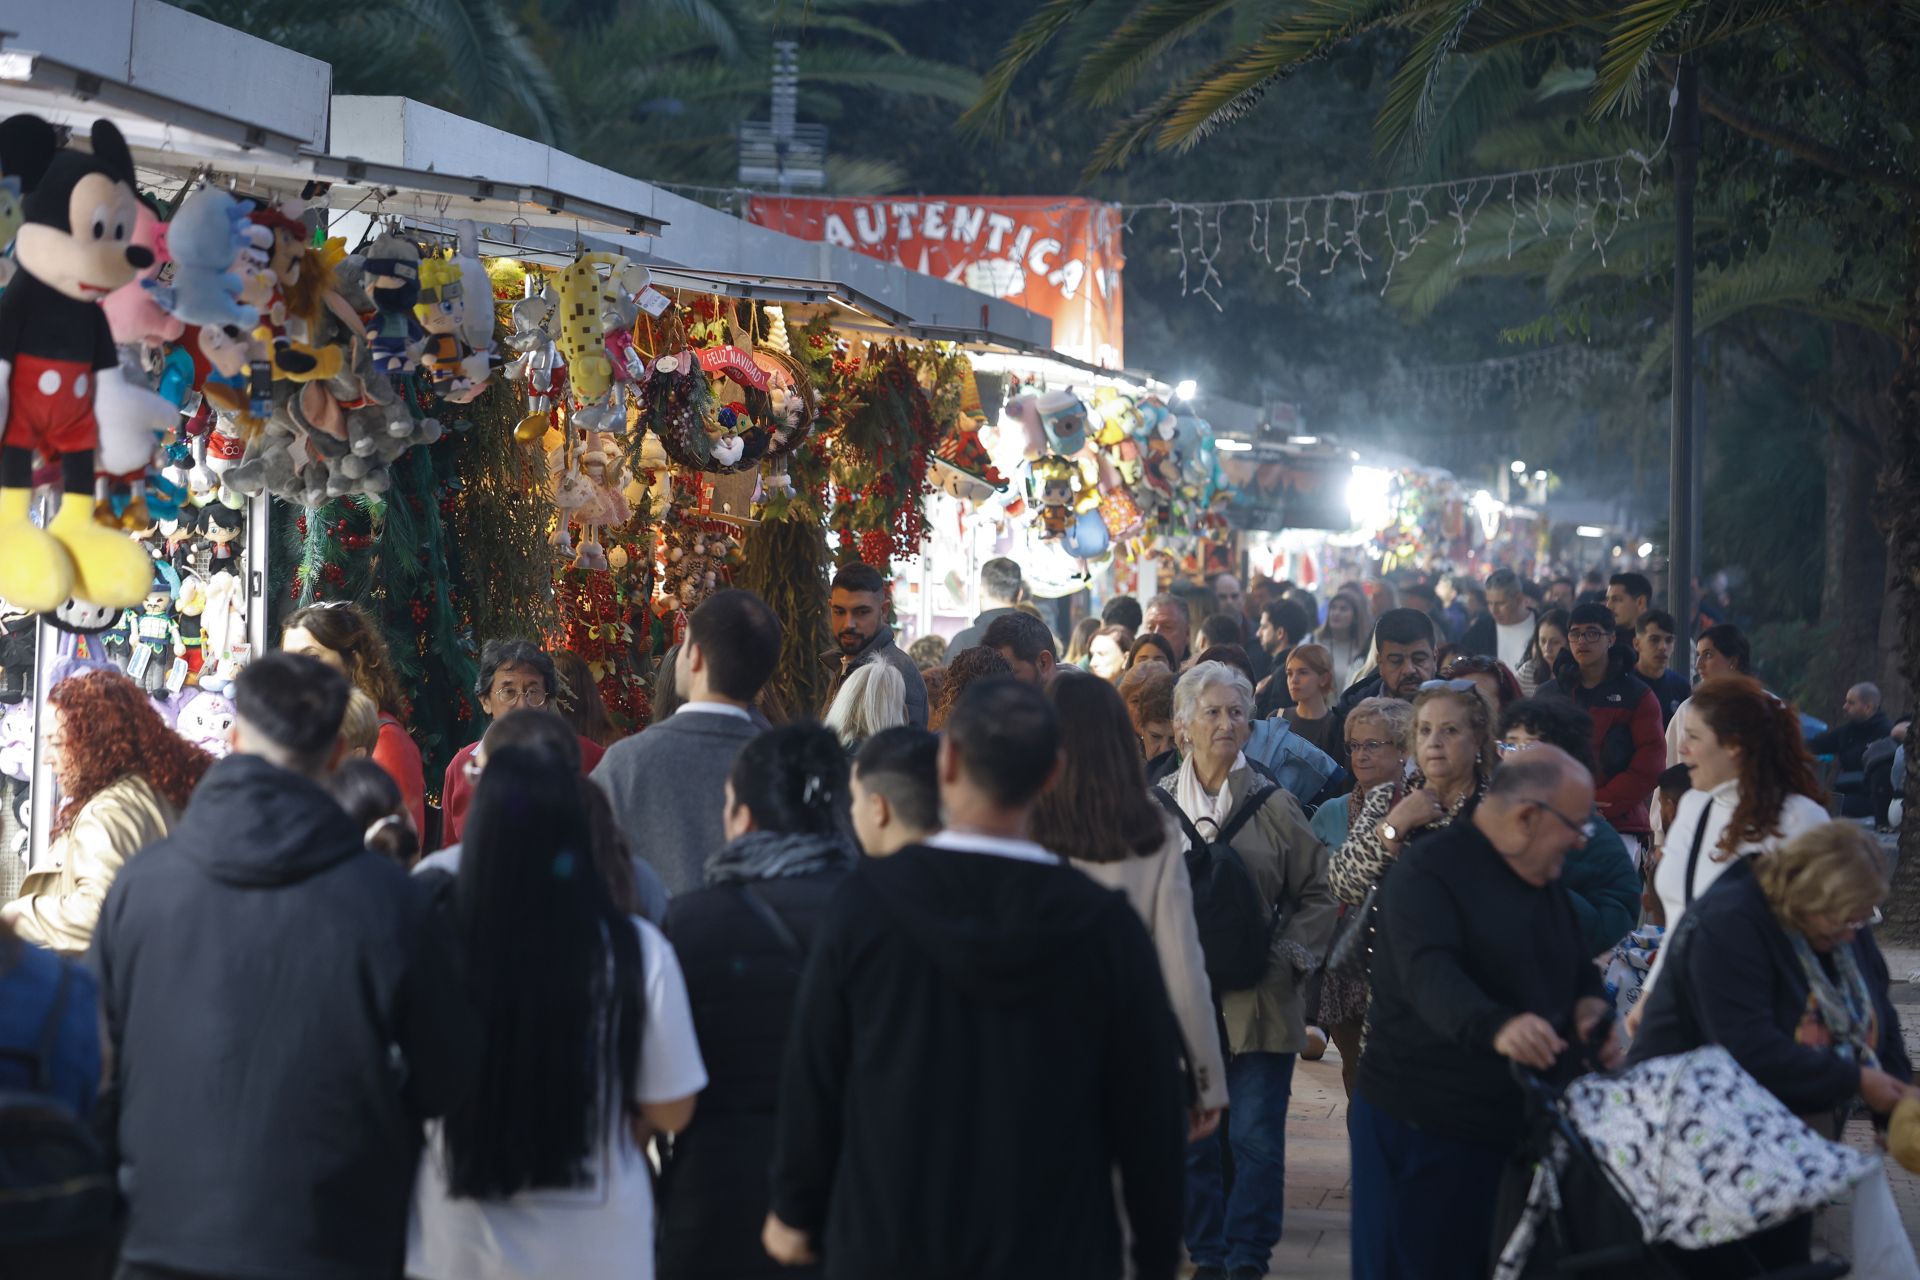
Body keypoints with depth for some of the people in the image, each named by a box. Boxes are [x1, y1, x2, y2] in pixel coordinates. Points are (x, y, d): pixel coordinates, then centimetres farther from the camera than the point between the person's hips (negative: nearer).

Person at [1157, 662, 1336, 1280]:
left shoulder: (1274, 806, 1)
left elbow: (1316, 893, 6)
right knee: (1194, 1137, 6)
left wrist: (1289, 954, -5)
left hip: (1260, 997, -1)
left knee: (1256, 1137, -3)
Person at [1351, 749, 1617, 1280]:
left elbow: (1580, 971, 25)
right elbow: (1429, 975, -31)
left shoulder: (1546, 882, 13)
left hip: (1517, 1125, 8)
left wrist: (1589, 1006, 0)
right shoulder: (1430, 871, -14)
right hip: (1423, 1130, -8)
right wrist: (1495, 1027, -50)